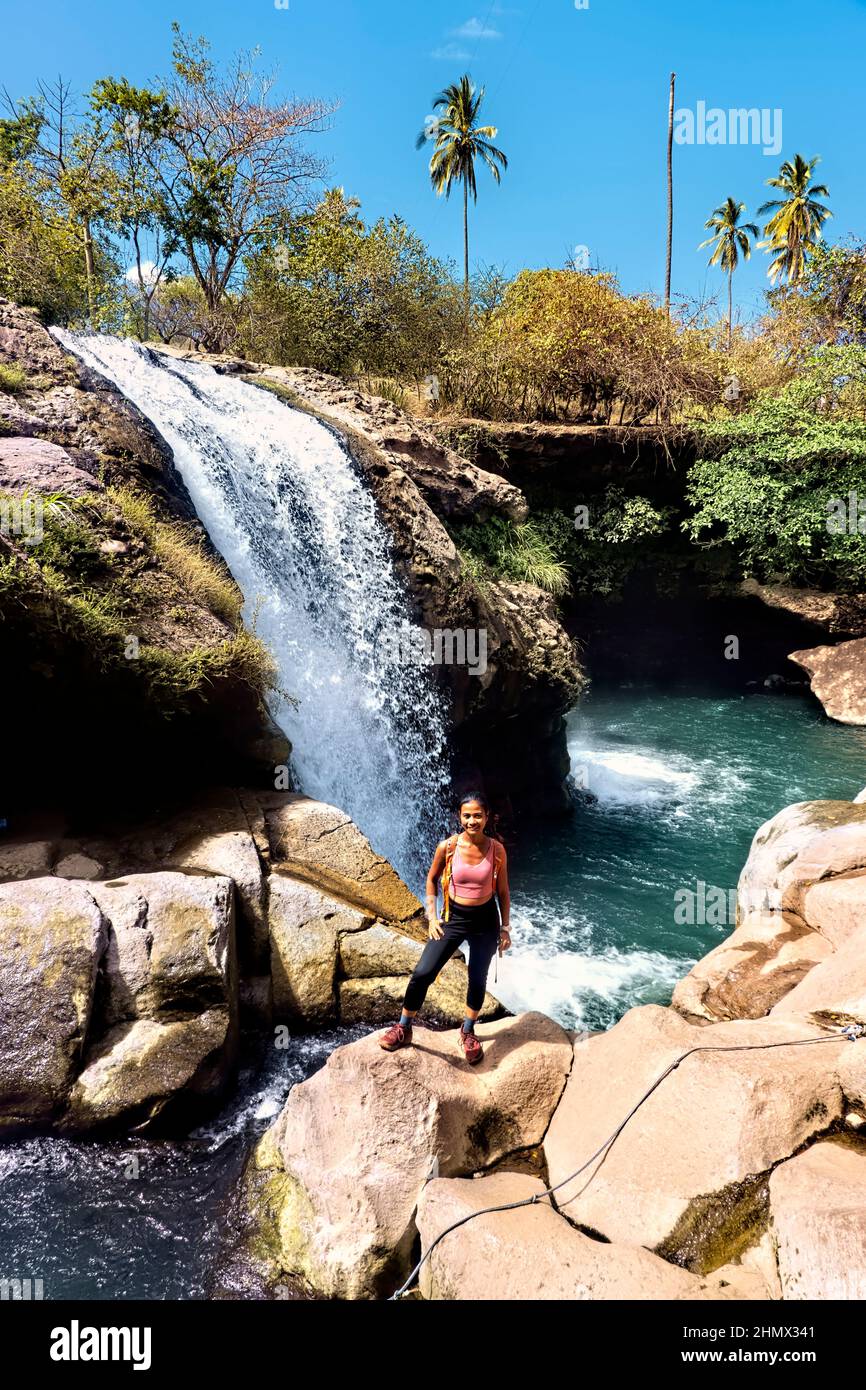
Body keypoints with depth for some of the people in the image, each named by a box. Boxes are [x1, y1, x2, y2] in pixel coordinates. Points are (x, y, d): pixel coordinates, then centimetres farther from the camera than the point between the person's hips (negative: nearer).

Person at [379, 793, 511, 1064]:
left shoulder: (497, 850, -10)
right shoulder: (447, 847, -13)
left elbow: (502, 891, 1)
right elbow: (432, 879, 3)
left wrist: (504, 927, 3)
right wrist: (432, 916, -3)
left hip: (485, 921, 1)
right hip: (453, 917, 0)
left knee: (477, 981, 9)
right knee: (422, 973, -8)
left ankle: (468, 1031, 34)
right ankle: (403, 1029, 12)